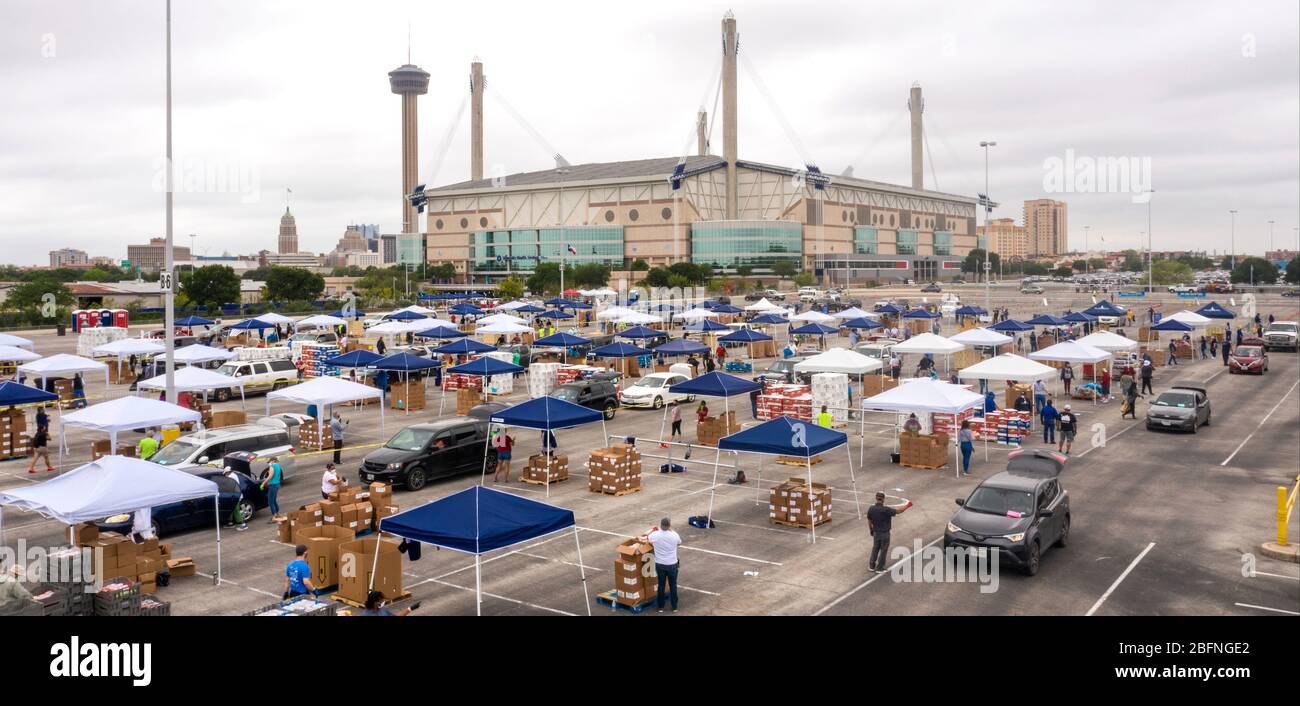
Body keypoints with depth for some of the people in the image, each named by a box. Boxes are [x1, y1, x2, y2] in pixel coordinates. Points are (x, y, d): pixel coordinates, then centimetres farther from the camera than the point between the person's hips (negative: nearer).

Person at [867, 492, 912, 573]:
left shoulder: (871, 509, -9)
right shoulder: (886, 510, -25)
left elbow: (869, 521, 2)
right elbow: (898, 511, -16)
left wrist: (871, 530, 19)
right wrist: (907, 506, 1)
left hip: (876, 533, 5)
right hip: (885, 533, -5)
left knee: (875, 548, 21)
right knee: (883, 550, 10)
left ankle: (871, 566, 27)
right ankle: (879, 568, 18)